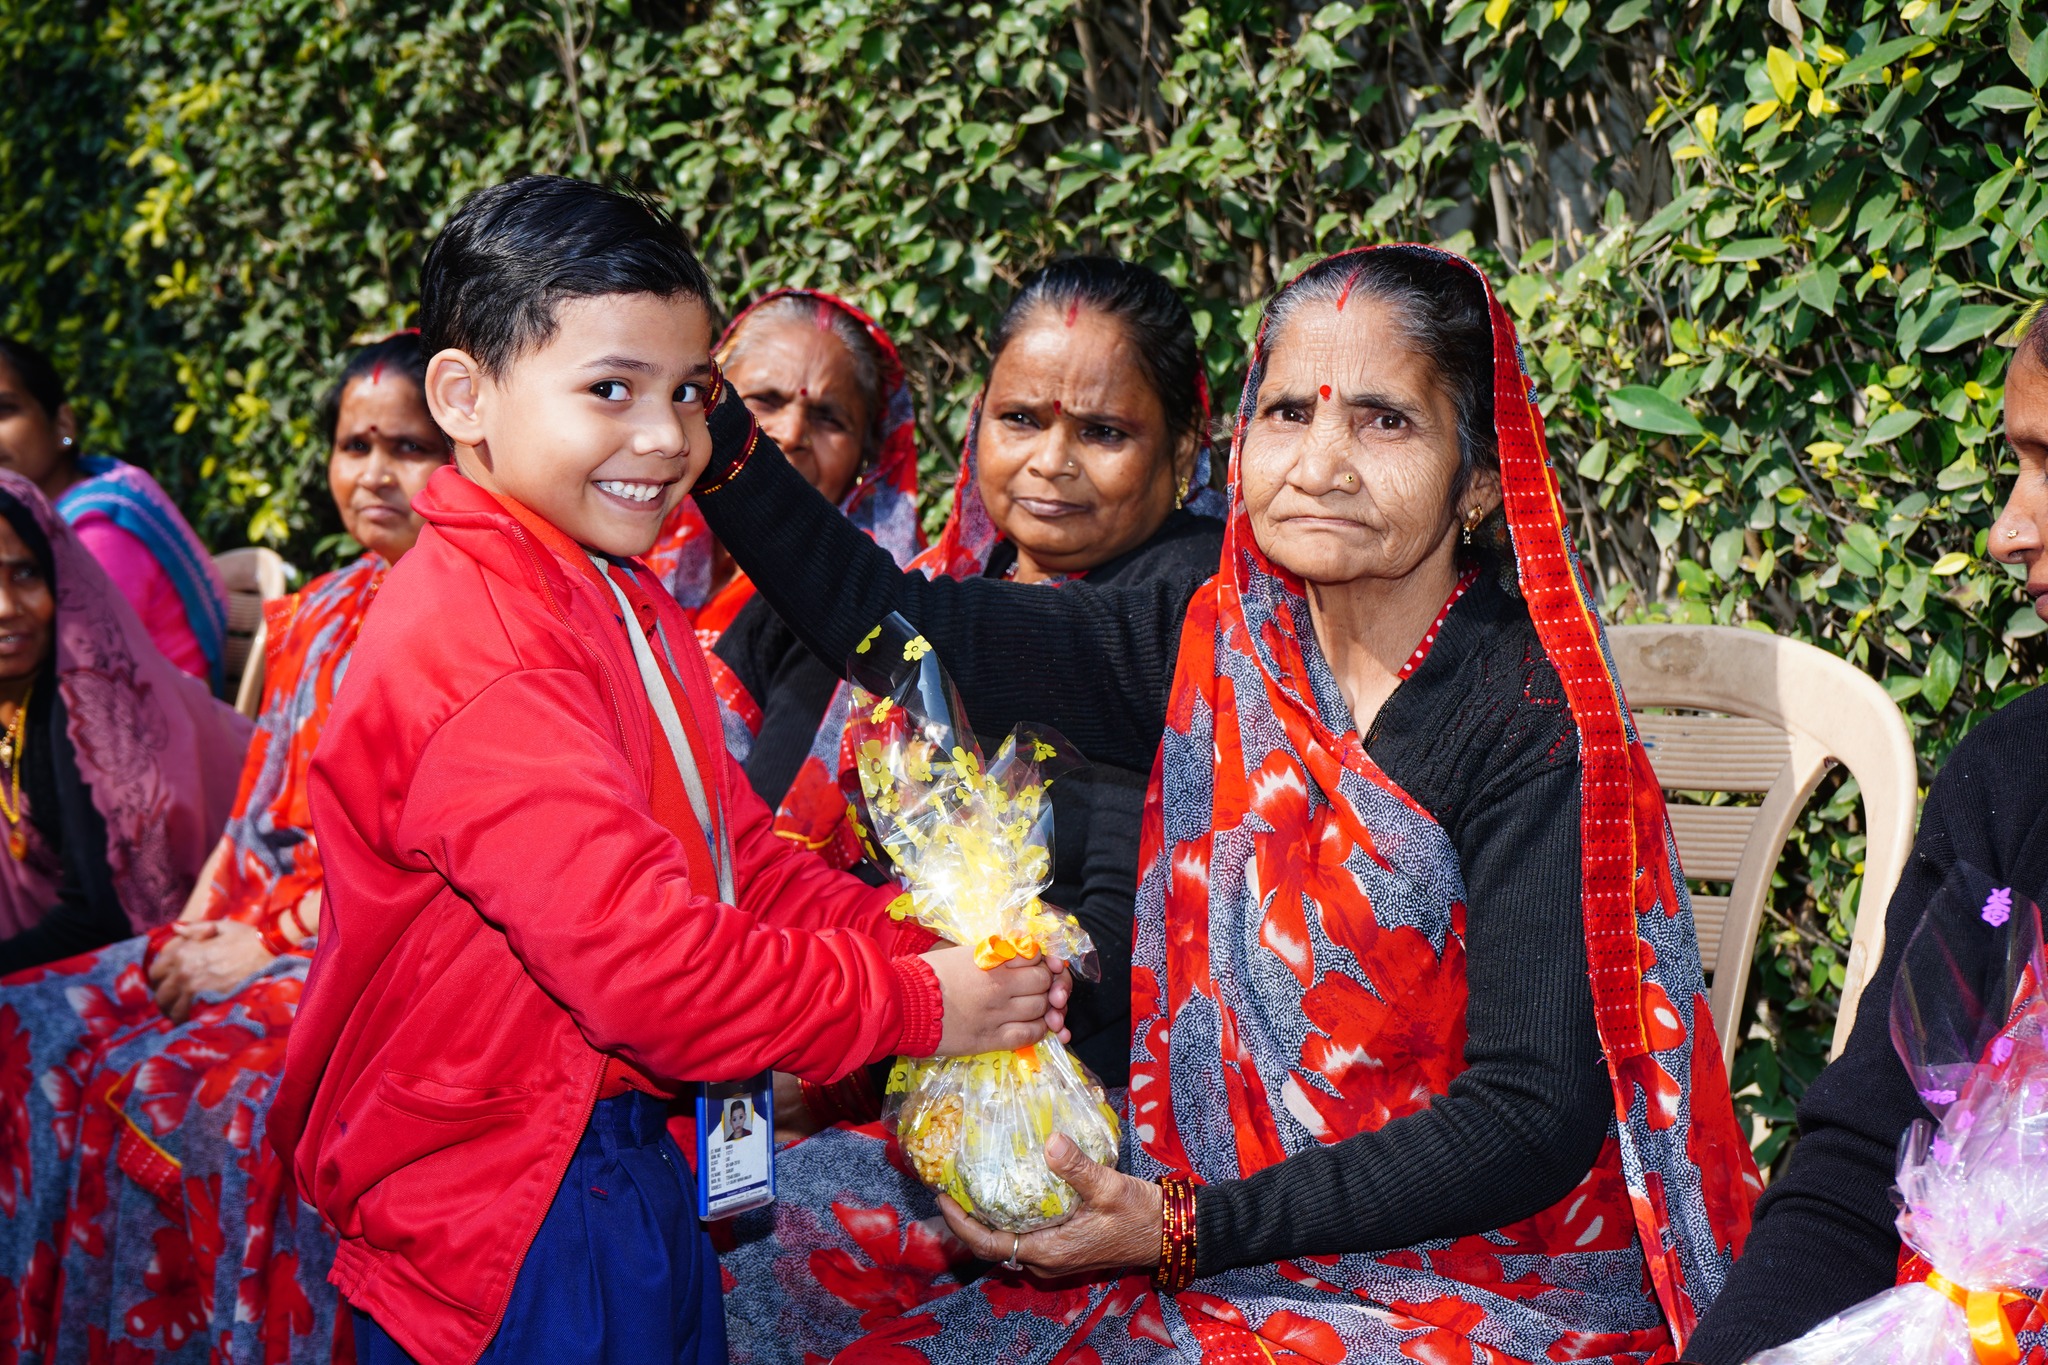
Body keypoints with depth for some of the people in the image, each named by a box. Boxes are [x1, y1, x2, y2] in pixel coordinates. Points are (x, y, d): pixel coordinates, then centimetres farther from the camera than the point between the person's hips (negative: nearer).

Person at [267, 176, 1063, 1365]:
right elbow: (650, 971, -28)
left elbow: (740, 857, 12)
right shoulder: (481, 661, -24)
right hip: (507, 1214, -10)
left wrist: (928, 943, -3)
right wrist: (912, 1005, -17)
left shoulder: (625, 607, 10)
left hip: (628, 1165, 10)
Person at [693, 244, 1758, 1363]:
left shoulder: (1533, 722, -16)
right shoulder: (1215, 652, 1)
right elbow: (886, 625, 3)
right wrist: (710, 430, -11)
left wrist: (1185, 1228, -23)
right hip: (1212, 1257, 6)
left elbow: (1535, 1117, -18)